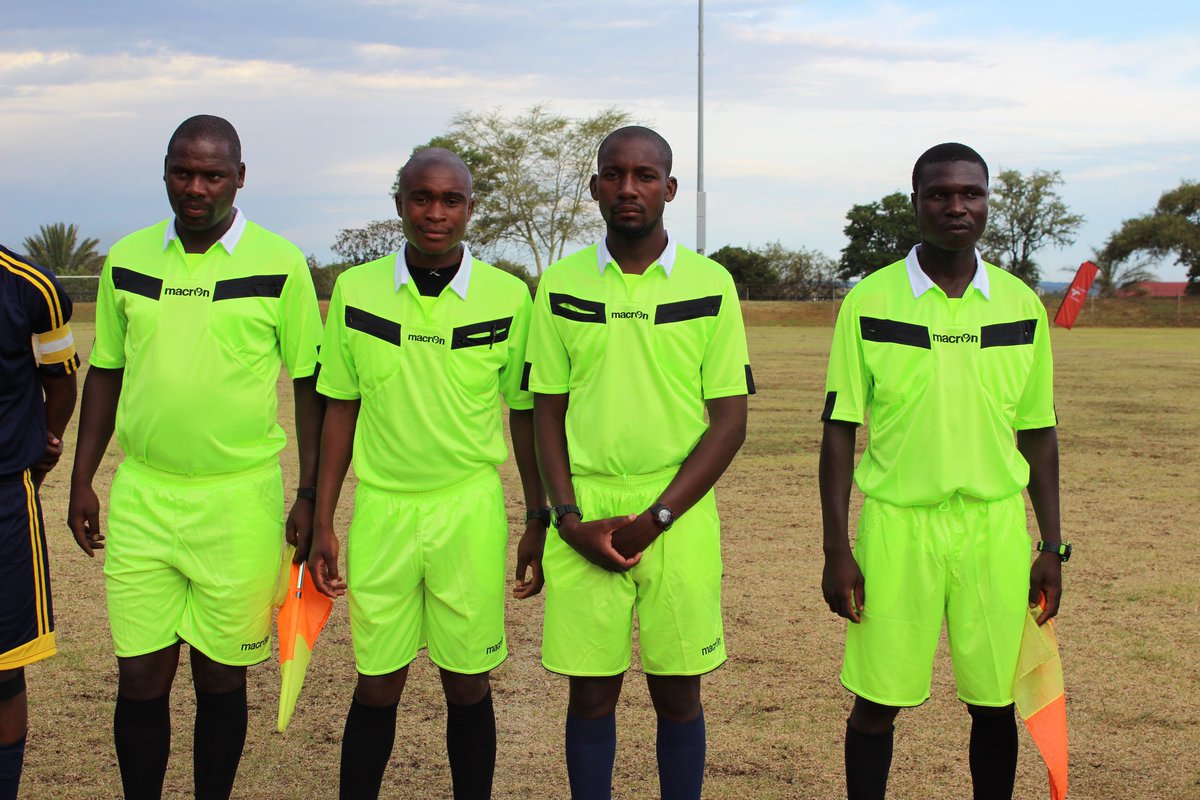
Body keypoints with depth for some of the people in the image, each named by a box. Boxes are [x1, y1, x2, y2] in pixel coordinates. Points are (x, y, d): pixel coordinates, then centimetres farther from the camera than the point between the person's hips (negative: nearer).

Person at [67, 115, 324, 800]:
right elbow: (106, 372, 14)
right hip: (141, 494, 3)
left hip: (240, 499, -2)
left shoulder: (280, 263, -3)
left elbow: (311, 383, 0)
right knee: (140, 675, 5)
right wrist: (82, 480, 11)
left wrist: (311, 496, -3)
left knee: (221, 677, 7)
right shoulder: (127, 259, 6)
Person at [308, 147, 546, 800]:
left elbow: (526, 413, 5)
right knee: (377, 685, 7)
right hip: (380, 508, 1)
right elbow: (341, 408, 7)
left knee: (467, 683, 7)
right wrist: (323, 524, 6)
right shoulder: (356, 290, 1)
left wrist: (540, 520, 5)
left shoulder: (507, 297, -2)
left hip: (471, 508, -1)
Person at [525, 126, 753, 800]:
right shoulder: (562, 285, 5)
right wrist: (570, 518, -5)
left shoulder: (710, 285, 0)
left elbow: (731, 419, -2)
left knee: (678, 691, 7)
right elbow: (547, 411, 7)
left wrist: (657, 517, -10)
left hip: (678, 512, -1)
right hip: (585, 517, 1)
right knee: (592, 689, 7)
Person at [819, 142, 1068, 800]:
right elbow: (839, 430, -1)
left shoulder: (1021, 304, 5)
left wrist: (1052, 547, 7)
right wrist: (836, 550, -5)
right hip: (896, 528, -2)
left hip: (996, 528, 2)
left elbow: (1039, 433, 10)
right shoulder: (869, 302, -3)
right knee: (878, 700, 5)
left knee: (996, 702, 9)